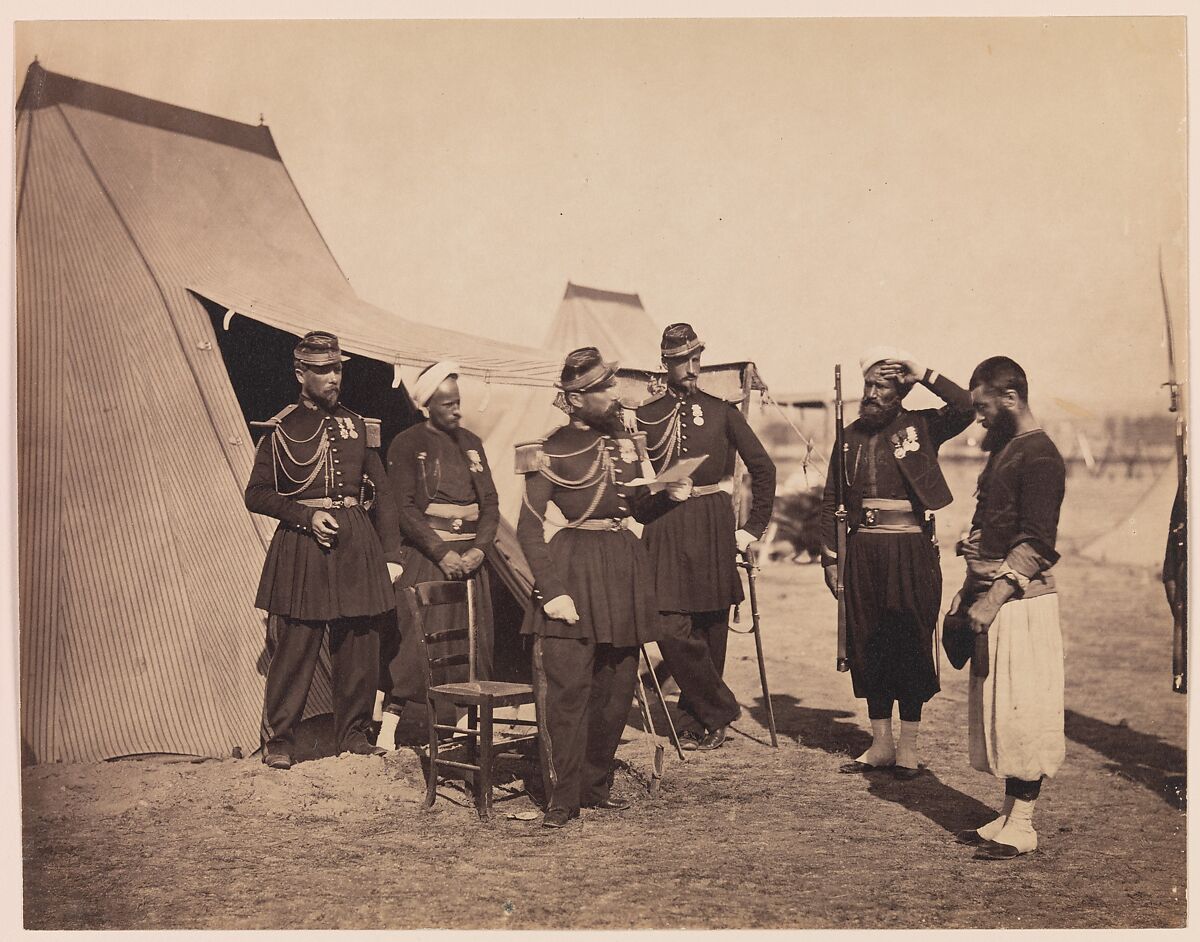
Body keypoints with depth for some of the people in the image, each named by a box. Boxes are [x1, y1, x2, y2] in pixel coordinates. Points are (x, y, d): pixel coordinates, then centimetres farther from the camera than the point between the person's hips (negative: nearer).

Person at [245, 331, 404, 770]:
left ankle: (354, 735, 20)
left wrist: (391, 556, 6)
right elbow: (256, 495, 3)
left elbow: (382, 493, 13)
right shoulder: (282, 429, 3)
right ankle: (278, 742, 10)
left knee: (360, 647, 5)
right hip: (301, 545, -3)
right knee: (294, 648, -3)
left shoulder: (357, 425, 13)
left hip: (357, 543, 3)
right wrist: (307, 516, -11)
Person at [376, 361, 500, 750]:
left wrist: (478, 549, -4)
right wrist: (441, 553, -14)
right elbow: (404, 509, -9)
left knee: (473, 638, 3)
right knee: (413, 639, -8)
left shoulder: (471, 443, 14)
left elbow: (490, 503, 11)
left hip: (469, 555, 5)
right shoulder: (407, 444, -2)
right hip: (425, 555, -5)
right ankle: (391, 717, -1)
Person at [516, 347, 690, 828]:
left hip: (624, 569, 6)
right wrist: (551, 591, -15)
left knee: (616, 688, 10)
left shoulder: (627, 442, 13)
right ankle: (562, 797, 2)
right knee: (566, 685, -8)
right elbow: (529, 528, -7)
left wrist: (669, 495, 0)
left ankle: (597, 785, 23)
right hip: (574, 568, -6)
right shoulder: (551, 453, -6)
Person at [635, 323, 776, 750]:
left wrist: (754, 527, 5)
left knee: (711, 626, 5)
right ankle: (720, 708, 6)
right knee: (673, 628, -9)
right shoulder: (646, 414, 7)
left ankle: (697, 720, 18)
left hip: (714, 528, 0)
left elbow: (763, 467, 9)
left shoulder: (721, 410, 6)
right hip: (665, 527, 0)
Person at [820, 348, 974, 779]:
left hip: (911, 549, -4)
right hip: (863, 548, 4)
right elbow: (830, 499, 12)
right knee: (867, 644, 7)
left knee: (910, 643, 0)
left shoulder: (923, 427, 0)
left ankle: (908, 747, 10)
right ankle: (881, 743, 18)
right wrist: (829, 557, 7)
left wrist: (923, 374, -14)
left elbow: (967, 407, -19)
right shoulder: (850, 436, 9)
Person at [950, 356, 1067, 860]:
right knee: (996, 711, 13)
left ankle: (1021, 827, 5)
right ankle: (1008, 816, 21)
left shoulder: (1038, 455, -13)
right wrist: (968, 591, 16)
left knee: (1021, 714, -3)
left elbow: (1037, 545, -19)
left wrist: (994, 598, -22)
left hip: (1021, 602, -10)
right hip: (990, 598, 10)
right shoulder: (1002, 449, 16)